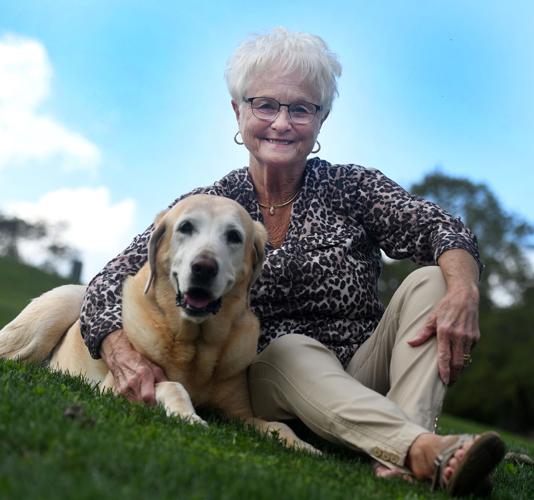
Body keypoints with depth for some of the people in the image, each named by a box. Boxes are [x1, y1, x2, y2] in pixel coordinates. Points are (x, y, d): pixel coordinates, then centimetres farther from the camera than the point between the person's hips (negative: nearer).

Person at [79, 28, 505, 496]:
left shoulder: (353, 187, 1)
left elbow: (440, 229, -13)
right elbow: (112, 283, -6)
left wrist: (463, 292, -35)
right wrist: (123, 354, -28)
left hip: (365, 378, 2)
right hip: (270, 378, -1)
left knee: (430, 282, -21)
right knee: (293, 350, -33)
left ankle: (403, 458, -40)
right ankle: (431, 450, -52)